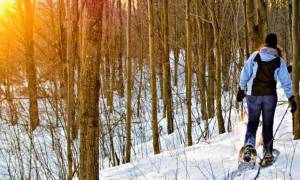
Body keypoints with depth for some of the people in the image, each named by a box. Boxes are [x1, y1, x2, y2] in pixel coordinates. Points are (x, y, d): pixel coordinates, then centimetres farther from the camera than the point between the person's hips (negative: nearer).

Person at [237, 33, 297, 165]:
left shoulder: (255, 56, -2)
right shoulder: (279, 61, 0)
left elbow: (245, 73, -1)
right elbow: (286, 81, -1)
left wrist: (241, 90, 8)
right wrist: (291, 98, 2)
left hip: (254, 95, 0)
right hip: (270, 96, 0)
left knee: (252, 122, 11)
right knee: (268, 125, 10)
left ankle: (249, 145, -13)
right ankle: (268, 153, 8)